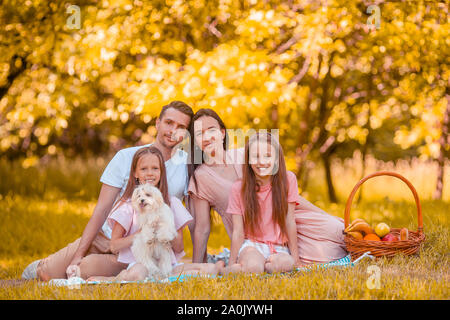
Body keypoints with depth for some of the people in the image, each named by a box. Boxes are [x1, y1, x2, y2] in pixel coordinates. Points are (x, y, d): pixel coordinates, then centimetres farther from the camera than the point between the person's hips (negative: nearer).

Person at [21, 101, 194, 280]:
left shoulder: (187, 165, -4)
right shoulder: (126, 157, -4)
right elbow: (102, 209, -5)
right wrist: (78, 254, -11)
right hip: (103, 238, 1)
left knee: (85, 271, -25)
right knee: (48, 274, -7)